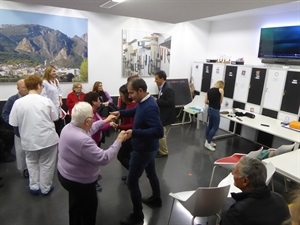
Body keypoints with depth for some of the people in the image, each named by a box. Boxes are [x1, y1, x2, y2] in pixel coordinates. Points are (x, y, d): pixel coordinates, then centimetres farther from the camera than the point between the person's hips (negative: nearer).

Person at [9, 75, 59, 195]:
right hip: (48, 138, -1)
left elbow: (14, 124, -4)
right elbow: (55, 118, -3)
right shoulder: (47, 101, -12)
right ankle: (45, 188, 28)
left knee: (32, 163, 24)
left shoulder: (18, 102, -9)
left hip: (29, 140, 2)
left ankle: (34, 187, 31)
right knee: (46, 164, 15)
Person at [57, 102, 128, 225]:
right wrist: (119, 141, -25)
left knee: (75, 204, 33)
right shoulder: (83, 141, -39)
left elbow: (88, 130, 10)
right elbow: (104, 158, -33)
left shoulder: (69, 127, -9)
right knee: (89, 207, 20)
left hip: (65, 174, 9)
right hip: (78, 182, -9)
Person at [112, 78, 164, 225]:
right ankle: (156, 199, 50)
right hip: (148, 147, 10)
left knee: (131, 181, 2)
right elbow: (136, 111, 21)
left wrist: (134, 133, -39)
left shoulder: (149, 107, -31)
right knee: (151, 173, 27)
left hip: (144, 149, -10)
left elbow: (159, 132, -36)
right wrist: (121, 113, 7)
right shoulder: (144, 102, -1)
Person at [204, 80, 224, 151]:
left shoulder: (210, 90, 9)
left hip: (210, 109, 8)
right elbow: (221, 101, 0)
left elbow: (205, 101, 8)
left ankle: (208, 141, 26)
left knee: (210, 125, 17)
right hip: (215, 110, -8)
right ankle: (208, 143, 3)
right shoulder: (221, 90, -6)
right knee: (215, 127, 0)